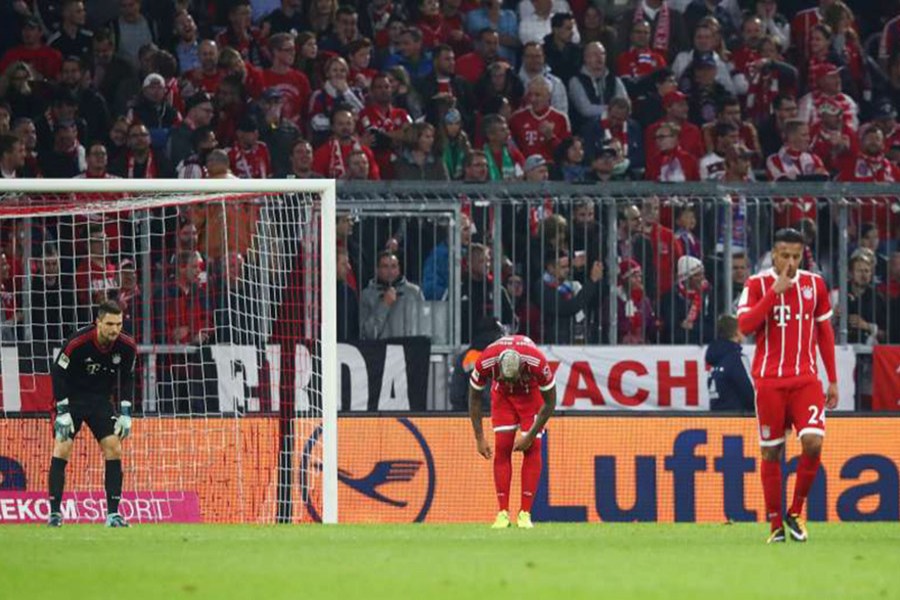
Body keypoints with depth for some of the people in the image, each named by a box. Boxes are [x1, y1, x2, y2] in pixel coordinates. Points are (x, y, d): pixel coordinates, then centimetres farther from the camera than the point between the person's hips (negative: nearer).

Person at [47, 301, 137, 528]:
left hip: (100, 400, 4)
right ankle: (55, 512, -9)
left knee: (114, 448, -8)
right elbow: (57, 373, -17)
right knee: (62, 448, -14)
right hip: (71, 397, -4)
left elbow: (127, 380, 2)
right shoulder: (77, 343, -25)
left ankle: (112, 513, -3)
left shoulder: (127, 347, -13)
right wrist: (62, 412, -20)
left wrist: (126, 414, -4)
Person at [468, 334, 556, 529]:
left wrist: (530, 436, -19)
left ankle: (525, 513, -11)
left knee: (533, 448, -12)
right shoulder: (485, 363, -34)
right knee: (502, 447, -10)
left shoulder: (537, 362, -39)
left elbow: (550, 402, -21)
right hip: (502, 396, 1)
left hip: (531, 393, -1)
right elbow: (474, 398, -15)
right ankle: (503, 513, -9)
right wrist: (479, 438, -15)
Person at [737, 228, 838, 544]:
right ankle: (776, 524, 10)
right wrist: (775, 292, -18)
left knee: (813, 442, -16)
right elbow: (745, 325, -14)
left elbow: (825, 333, 14)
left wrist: (832, 380, 13)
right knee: (771, 452, 1)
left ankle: (796, 512, 3)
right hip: (769, 381, -1)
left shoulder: (814, 284, 7)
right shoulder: (757, 284, 0)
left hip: (806, 379, 1)